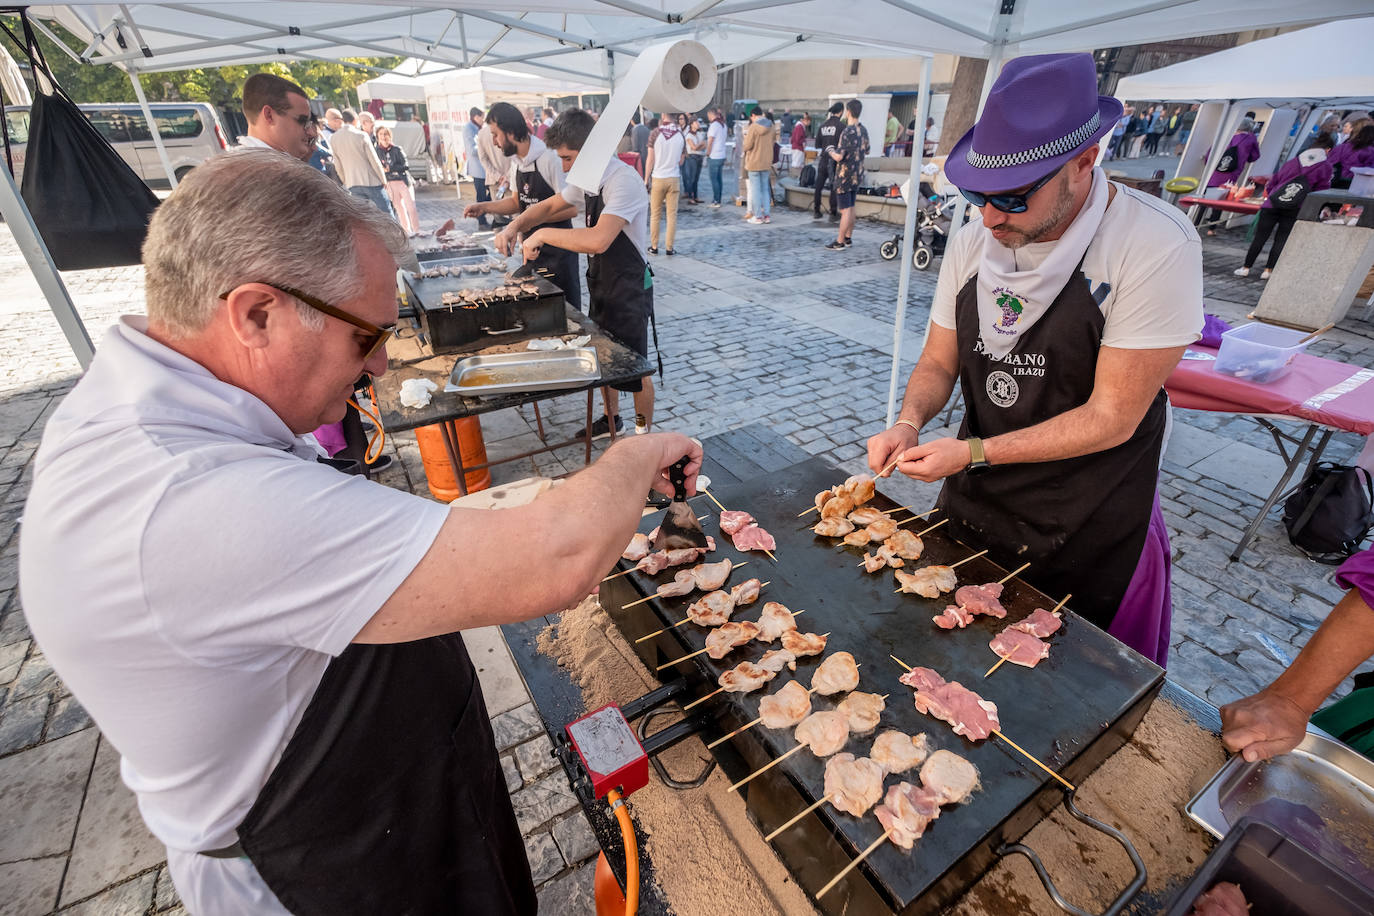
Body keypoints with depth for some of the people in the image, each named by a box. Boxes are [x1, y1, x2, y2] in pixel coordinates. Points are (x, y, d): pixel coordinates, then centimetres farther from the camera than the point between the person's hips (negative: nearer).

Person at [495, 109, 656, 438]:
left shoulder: (623, 182, -24)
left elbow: (598, 239, -38)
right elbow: (550, 206, 19)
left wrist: (543, 234, -27)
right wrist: (515, 225, 1)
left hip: (629, 287, -9)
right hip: (600, 281, 9)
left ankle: (644, 434, 23)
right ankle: (611, 419, 40)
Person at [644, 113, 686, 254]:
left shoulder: (655, 133, -8)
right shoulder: (680, 135, -2)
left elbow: (650, 160, -7)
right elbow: (681, 161, 5)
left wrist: (646, 180, -1)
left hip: (657, 178, -1)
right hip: (674, 178, 1)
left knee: (655, 215, 8)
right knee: (672, 215, 6)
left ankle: (654, 247, 11)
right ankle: (669, 247, 6)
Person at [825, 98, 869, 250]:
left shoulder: (847, 132, -19)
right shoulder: (863, 130, 7)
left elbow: (838, 157, -24)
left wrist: (829, 151, -5)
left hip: (845, 176, -8)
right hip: (857, 175, 8)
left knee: (846, 210, -5)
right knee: (850, 208, 15)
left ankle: (840, 242, 0)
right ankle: (848, 238, 22)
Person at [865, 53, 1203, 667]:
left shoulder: (1157, 246, -22)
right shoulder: (972, 242, -5)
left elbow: (1111, 418, -22)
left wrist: (974, 452, -27)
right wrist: (909, 424, -17)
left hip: (1090, 528, -4)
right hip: (972, 503, 5)